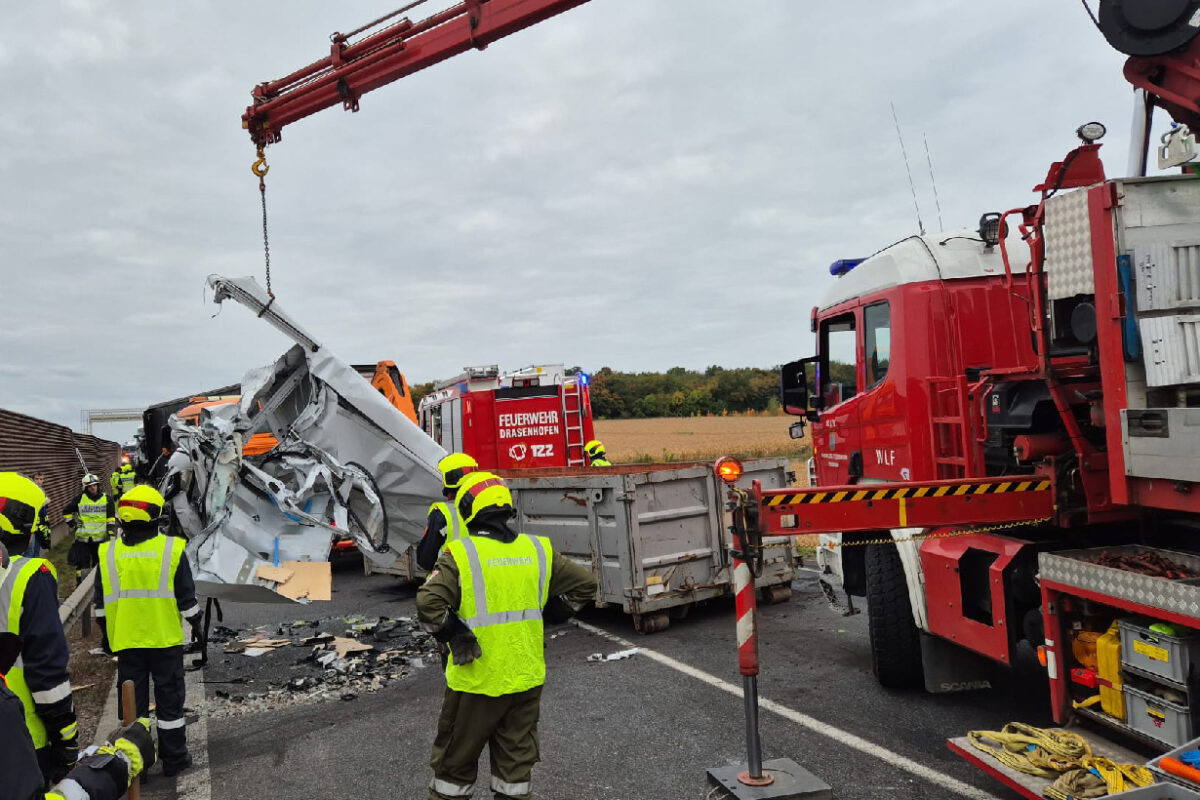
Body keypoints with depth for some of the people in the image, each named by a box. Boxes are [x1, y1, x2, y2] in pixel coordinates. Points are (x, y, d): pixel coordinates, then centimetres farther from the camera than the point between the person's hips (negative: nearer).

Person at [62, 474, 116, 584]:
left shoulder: (107, 499, 4)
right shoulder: (80, 499, 1)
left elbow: (111, 516, 7)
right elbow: (66, 512, 13)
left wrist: (110, 529, -3)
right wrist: (72, 525, 7)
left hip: (100, 537, 1)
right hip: (82, 538, -1)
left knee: (99, 562, 9)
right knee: (82, 563, 0)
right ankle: (80, 585, 9)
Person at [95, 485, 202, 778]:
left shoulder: (108, 553, -1)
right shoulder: (171, 549, -10)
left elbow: (101, 602, 6)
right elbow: (186, 596, -5)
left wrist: (106, 633, 20)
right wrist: (195, 622, 10)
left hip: (126, 641, 2)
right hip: (165, 639, -2)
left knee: (133, 701, 13)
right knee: (169, 698, 10)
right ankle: (173, 759, 19)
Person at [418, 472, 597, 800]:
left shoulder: (460, 554, -14)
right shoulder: (538, 550, 0)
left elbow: (428, 603, -25)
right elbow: (585, 583, 6)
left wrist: (455, 636, -10)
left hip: (476, 680, -4)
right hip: (526, 678, 4)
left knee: (455, 762, 16)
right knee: (516, 760, 18)